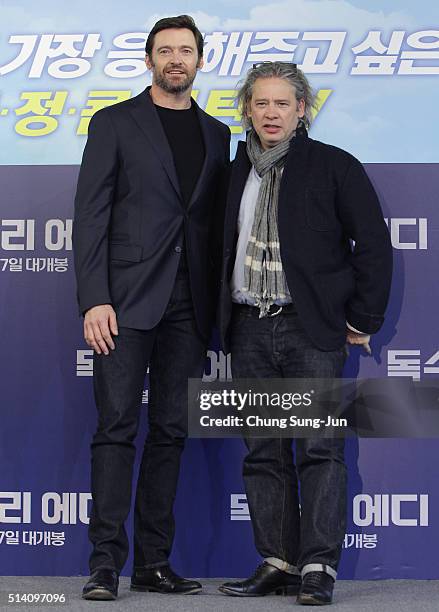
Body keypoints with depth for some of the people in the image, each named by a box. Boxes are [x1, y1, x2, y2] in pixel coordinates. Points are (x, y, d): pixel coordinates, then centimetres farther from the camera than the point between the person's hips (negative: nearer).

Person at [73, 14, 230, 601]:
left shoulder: (217, 134, 16)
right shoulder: (114, 123, 4)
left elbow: (216, 222, 15)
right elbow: (90, 217, -3)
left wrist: (218, 308, 7)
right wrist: (94, 300, -13)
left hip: (188, 305, 4)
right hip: (127, 299, -4)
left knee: (171, 432, 6)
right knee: (117, 428, -6)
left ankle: (154, 563, 11)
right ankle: (106, 563, -4)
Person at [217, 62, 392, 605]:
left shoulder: (334, 167, 0)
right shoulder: (234, 173, 13)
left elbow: (373, 244, 0)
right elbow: (219, 249, 22)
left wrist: (362, 319, -3)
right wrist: (224, 321, 15)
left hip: (312, 328, -5)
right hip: (250, 331, 5)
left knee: (320, 448, -8)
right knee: (263, 453, 5)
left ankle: (319, 567, -6)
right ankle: (277, 563, 12)